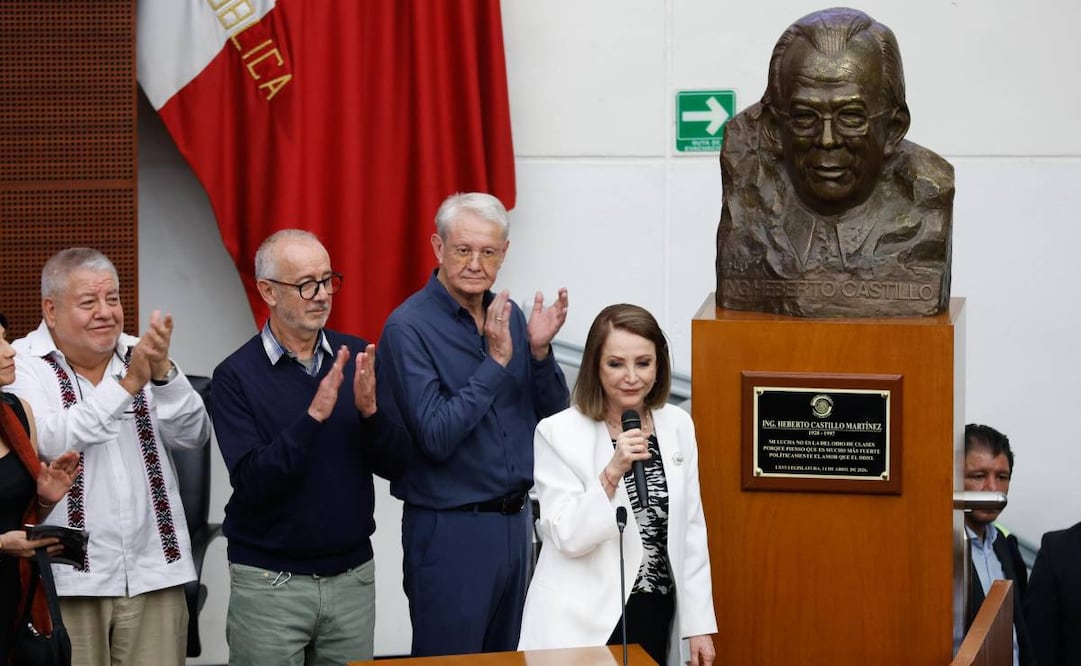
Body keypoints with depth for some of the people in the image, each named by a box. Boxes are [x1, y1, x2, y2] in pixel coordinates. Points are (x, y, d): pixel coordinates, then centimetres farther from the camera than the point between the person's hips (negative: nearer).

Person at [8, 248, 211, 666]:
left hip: (153, 574, 3)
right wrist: (126, 384, -22)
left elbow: (193, 436, -1)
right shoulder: (22, 364, -3)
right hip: (68, 577, -3)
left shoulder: (140, 355, 8)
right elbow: (47, 443, -19)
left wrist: (162, 373, -17)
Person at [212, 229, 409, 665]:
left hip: (353, 576, 4)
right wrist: (315, 415, -26)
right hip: (269, 581, -3)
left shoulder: (357, 357, 3)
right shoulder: (236, 376, -8)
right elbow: (251, 483, -18)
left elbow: (396, 464, 1)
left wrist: (369, 409, -18)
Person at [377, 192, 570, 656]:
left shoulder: (508, 314, 6)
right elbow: (436, 437, -21)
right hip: (450, 527, -6)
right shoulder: (408, 327, -14)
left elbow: (553, 413, 7)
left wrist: (539, 351, -10)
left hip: (515, 520, 7)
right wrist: (497, 361, -22)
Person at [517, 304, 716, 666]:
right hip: (584, 624, -4)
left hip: (657, 618, 4)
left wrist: (699, 625, 7)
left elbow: (691, 529, 9)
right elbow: (567, 538, -12)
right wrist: (612, 473, -24)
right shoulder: (558, 433, -8)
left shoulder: (678, 426, 5)